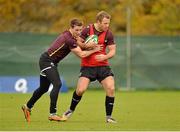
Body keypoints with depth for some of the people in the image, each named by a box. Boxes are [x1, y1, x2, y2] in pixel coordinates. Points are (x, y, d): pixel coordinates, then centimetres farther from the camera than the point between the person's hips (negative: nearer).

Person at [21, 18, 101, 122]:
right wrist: (94, 50, -13)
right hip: (47, 61, -10)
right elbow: (81, 54, -22)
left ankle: (27, 107, 36)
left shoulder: (69, 36, 3)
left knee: (44, 88, 18)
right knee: (57, 84, -22)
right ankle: (52, 113, -22)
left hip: (51, 62, 10)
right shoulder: (69, 39, -25)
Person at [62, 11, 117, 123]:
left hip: (103, 66, 1)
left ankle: (109, 116, 0)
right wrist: (87, 45, -19)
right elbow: (78, 43, 2)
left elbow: (112, 51, -3)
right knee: (80, 90, -13)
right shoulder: (87, 30, -7)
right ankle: (71, 110, 17)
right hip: (87, 66, -1)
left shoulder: (108, 34, -4)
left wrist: (105, 56, -24)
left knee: (111, 89, -15)